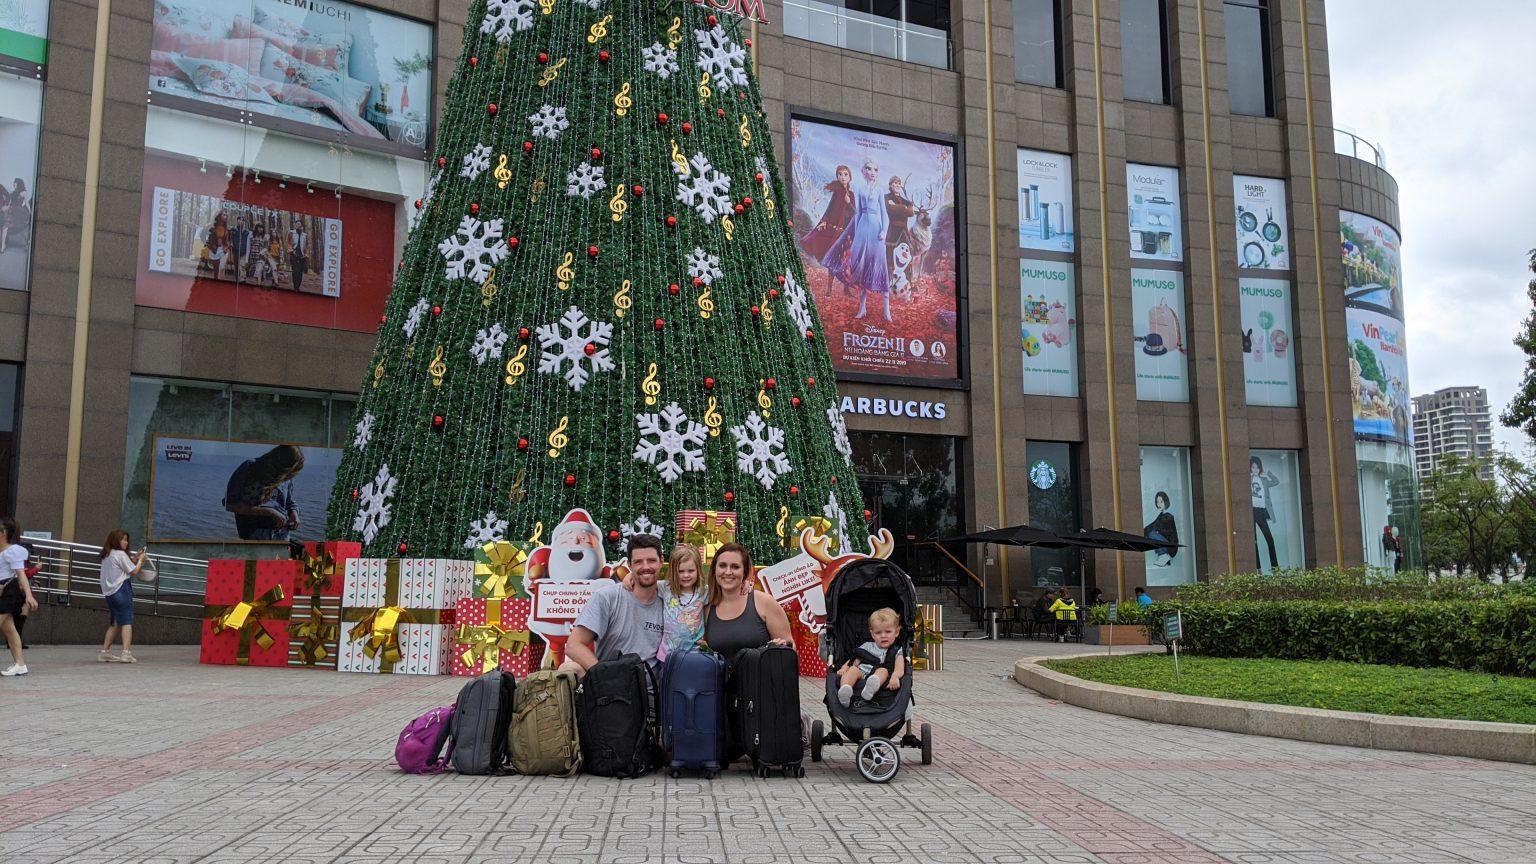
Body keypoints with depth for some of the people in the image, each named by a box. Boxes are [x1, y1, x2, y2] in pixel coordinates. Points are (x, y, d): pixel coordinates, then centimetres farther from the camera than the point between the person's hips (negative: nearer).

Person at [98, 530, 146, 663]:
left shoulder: (106, 555, 16)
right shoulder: (120, 554, -10)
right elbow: (134, 571, -6)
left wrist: (135, 557, 13)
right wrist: (140, 560, 7)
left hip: (109, 592, 9)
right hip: (121, 590, -9)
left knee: (115, 623, 16)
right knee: (127, 622, -9)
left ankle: (104, 653, 17)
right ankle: (126, 653, -19)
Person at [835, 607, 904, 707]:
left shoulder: (896, 652, 17)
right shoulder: (867, 647, 27)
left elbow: (899, 668, -4)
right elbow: (854, 661, 20)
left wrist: (895, 677, -28)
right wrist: (844, 669, -3)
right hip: (861, 675, 3)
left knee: (883, 670, -31)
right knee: (853, 669, -24)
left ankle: (872, 687, -66)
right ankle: (845, 689, -56)